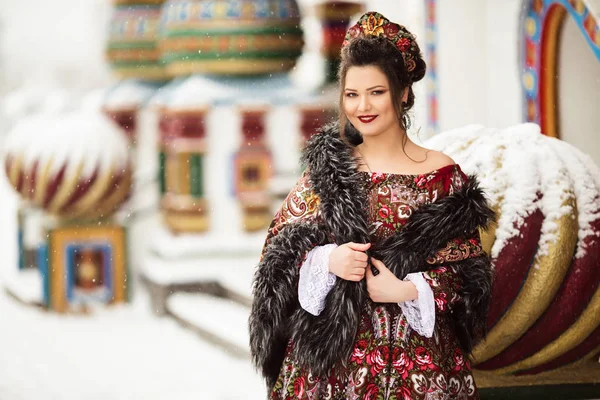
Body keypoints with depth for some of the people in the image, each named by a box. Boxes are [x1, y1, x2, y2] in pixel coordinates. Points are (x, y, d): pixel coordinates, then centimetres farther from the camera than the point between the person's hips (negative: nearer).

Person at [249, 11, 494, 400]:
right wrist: (326, 261, -15)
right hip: (330, 357, 1)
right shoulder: (327, 168, 3)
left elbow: (469, 273, -3)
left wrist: (407, 290, -17)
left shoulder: (442, 174, -2)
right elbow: (278, 252, 3)